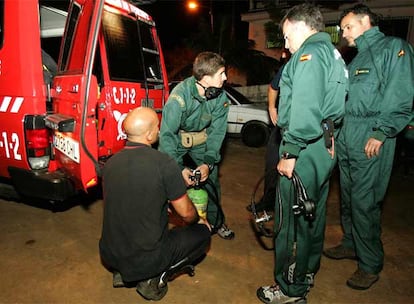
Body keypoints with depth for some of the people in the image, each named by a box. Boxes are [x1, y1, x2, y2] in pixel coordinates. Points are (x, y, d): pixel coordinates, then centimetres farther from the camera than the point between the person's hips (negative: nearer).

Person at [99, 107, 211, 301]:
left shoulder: (110, 163, -3)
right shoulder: (164, 163, -21)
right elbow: (185, 212, -9)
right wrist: (198, 220, 14)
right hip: (145, 259, -6)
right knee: (202, 232, 13)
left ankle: (121, 270, 19)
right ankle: (151, 277, 2)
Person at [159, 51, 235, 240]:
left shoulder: (220, 97, -17)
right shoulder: (180, 96, -31)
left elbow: (217, 131, -13)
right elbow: (167, 134, -30)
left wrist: (208, 162, -24)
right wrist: (179, 168, -37)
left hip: (201, 143, 4)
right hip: (177, 141, -3)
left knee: (212, 180, -1)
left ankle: (216, 222, 20)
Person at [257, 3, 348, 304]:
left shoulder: (310, 53, -10)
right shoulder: (333, 54, 21)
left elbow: (305, 108, -23)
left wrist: (290, 151, -21)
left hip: (306, 151, -11)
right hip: (325, 147, 11)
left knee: (291, 219, -1)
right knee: (312, 214, 19)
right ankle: (307, 274, 37)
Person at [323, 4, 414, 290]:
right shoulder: (358, 57, 21)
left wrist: (380, 133, -18)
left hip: (371, 139, -8)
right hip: (346, 137, 8)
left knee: (364, 201, -4)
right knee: (348, 195, 15)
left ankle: (370, 265, 12)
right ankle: (351, 244, 33)